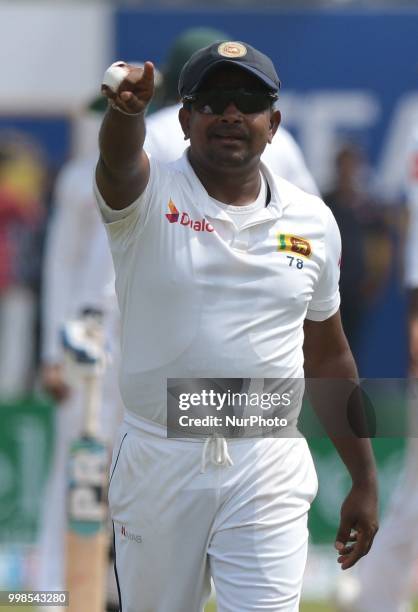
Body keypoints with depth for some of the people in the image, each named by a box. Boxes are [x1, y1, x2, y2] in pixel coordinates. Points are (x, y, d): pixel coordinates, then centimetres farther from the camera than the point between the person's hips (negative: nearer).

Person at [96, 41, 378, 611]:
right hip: (156, 463, -1)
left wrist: (364, 479, 13)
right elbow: (118, 160, -31)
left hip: (267, 476, 1)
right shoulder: (148, 195, -5)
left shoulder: (313, 221, 5)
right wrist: (126, 109, -55)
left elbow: (329, 358, 14)